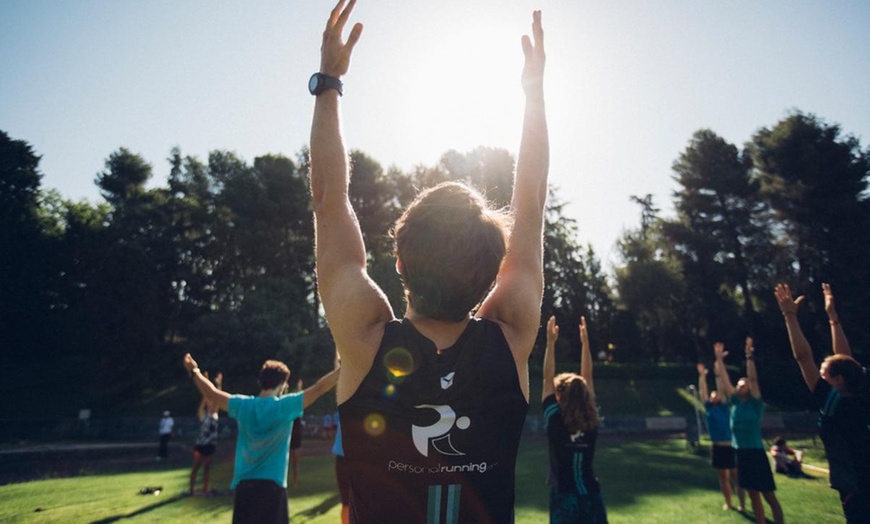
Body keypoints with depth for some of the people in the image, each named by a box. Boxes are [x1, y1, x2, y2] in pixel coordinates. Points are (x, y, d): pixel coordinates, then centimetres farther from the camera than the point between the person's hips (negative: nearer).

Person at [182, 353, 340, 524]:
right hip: (272, 485, -4)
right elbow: (317, 389, -10)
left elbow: (211, 393, 14)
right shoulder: (285, 405, -10)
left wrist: (194, 371, 28)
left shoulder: (243, 405, 1)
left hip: (244, 484, 4)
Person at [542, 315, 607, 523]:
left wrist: (551, 342, -8)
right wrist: (585, 341, 7)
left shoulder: (555, 419, -11)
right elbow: (587, 376, 5)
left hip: (564, 498, -4)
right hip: (592, 496, 4)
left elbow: (547, 378, -9)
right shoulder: (592, 421, -1)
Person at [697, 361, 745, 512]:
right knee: (723, 477, 12)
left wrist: (718, 374, -11)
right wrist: (702, 375, 3)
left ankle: (742, 505, 11)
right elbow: (703, 392, 5)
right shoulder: (708, 408, 6)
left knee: (735, 477, 1)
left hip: (730, 447, -4)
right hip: (717, 448, 4)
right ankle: (728, 503, 23)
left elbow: (722, 390, -9)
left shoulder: (724, 407, -2)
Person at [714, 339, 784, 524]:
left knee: (769, 496, 0)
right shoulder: (735, 403, 8)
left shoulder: (756, 404, -6)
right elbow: (725, 380, 8)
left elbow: (753, 379, -17)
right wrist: (719, 359, 6)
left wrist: (749, 357, -23)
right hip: (740, 454, 6)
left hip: (755, 453, -6)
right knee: (753, 495, 13)